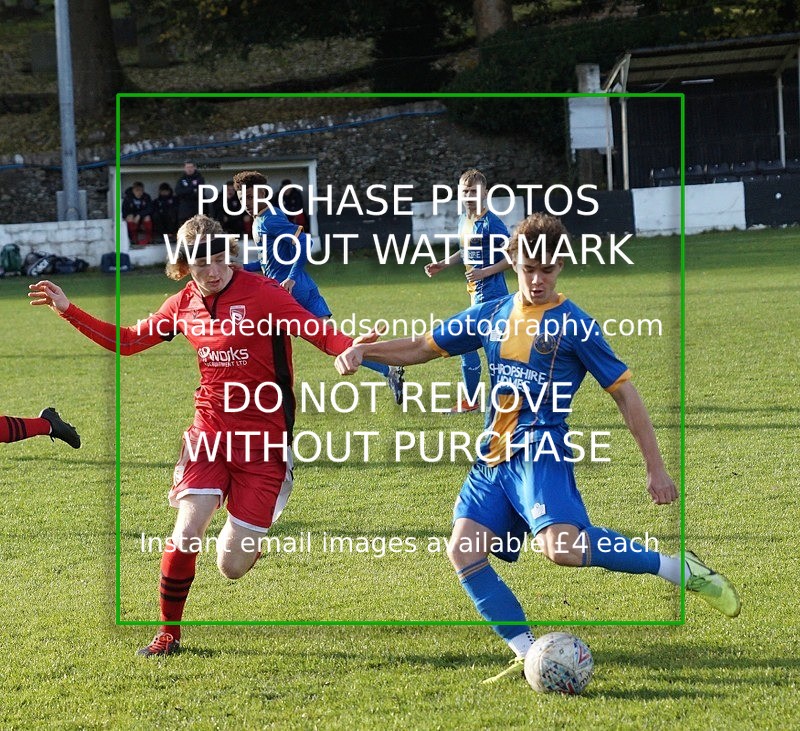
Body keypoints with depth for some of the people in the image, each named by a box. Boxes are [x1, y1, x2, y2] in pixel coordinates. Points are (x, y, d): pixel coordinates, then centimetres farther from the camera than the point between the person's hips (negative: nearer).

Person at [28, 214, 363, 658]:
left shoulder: (262, 293, -11)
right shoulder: (184, 305, 4)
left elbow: (321, 334, -21)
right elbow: (126, 341, 16)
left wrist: (352, 348, -43)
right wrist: (67, 310, 11)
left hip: (263, 439, -3)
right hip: (209, 430, 3)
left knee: (232, 567, -3)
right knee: (186, 534, -15)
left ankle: (244, 536, 35)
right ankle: (169, 632, 8)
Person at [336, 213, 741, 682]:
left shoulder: (574, 325, -2)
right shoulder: (491, 316, 13)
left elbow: (624, 392, -1)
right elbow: (423, 348, 21)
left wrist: (656, 467, -4)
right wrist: (362, 352, 5)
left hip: (540, 451, -7)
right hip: (493, 457, 7)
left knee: (561, 545, -30)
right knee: (463, 551, -8)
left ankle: (680, 570, -15)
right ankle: (528, 654, -3)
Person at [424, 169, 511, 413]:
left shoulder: (491, 223, -16)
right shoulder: (463, 220, 10)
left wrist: (485, 272, -22)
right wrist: (443, 264, 14)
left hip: (489, 295, -9)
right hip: (478, 294, 9)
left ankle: (470, 401, 5)